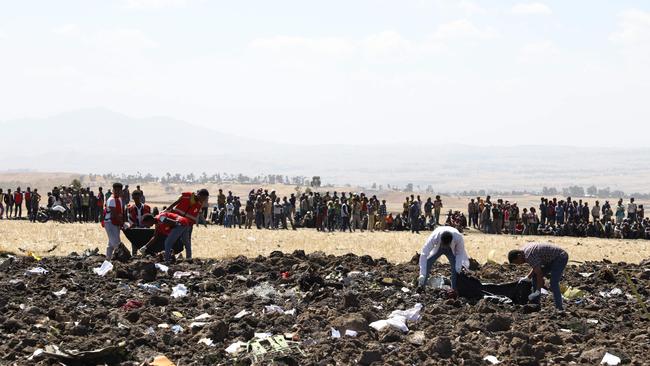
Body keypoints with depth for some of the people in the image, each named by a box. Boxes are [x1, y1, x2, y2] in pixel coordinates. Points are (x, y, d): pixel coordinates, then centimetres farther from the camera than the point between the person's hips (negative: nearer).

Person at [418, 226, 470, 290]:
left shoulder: (458, 238, -39)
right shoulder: (434, 237, -41)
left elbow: (460, 254, -21)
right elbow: (424, 255, -39)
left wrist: (458, 270, -31)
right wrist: (422, 275, -44)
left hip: (452, 250, 0)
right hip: (437, 249, 0)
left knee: (456, 267, -21)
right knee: (426, 263, -19)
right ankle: (420, 288, -10)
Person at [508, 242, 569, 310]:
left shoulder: (529, 256, -27)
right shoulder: (525, 249, 4)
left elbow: (539, 274, -26)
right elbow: (536, 267, 14)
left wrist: (538, 291, -22)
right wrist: (527, 278, 4)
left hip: (561, 257, -11)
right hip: (552, 259, 11)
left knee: (554, 283, -23)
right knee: (535, 276, 9)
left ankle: (559, 308, -24)